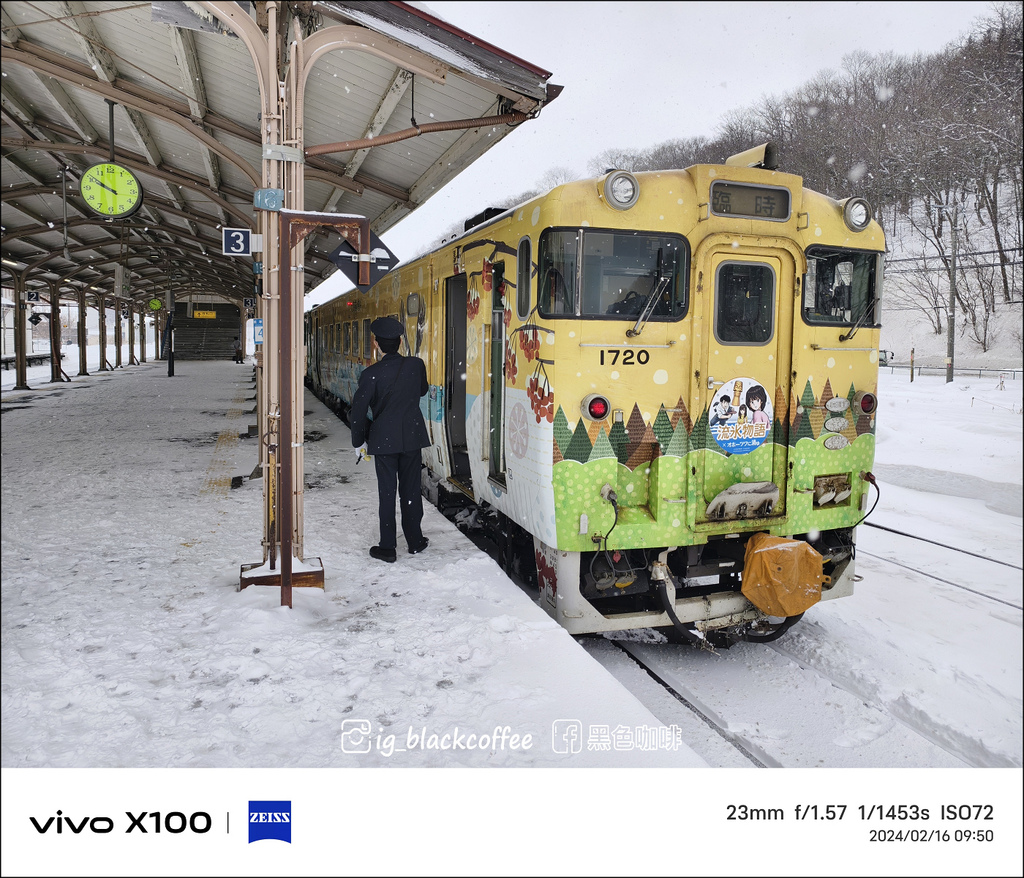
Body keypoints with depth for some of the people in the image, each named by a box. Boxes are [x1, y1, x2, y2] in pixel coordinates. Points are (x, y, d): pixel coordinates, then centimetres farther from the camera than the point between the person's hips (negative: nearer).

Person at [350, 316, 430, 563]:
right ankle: (415, 541, 23)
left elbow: (358, 410, -9)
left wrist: (359, 440, 5)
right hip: (412, 437, 3)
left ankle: (387, 547, 11)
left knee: (387, 492, 5)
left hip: (383, 439, -3)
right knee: (411, 489, 13)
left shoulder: (371, 374, -14)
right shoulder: (416, 365, -5)